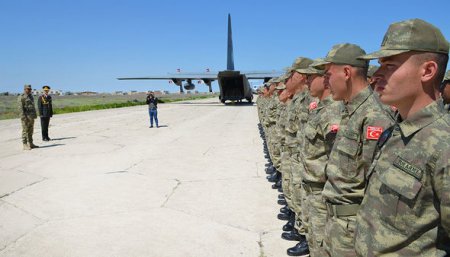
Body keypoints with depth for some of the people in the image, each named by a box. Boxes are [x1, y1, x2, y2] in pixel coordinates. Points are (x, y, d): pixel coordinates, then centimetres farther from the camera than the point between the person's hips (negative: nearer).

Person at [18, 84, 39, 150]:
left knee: (30, 131, 11)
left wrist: (35, 115, 17)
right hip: (25, 116, -8)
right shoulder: (21, 97, -9)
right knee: (25, 131, -6)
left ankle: (30, 144, 16)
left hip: (31, 117, 8)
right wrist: (23, 117, -22)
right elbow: (20, 107, -15)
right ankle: (25, 145, -4)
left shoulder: (31, 96, 17)